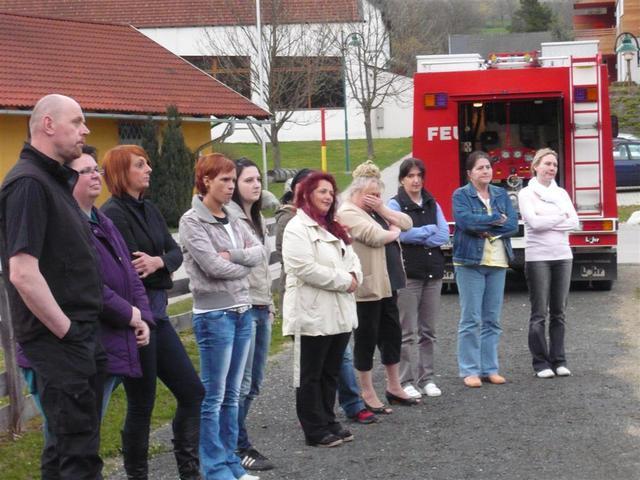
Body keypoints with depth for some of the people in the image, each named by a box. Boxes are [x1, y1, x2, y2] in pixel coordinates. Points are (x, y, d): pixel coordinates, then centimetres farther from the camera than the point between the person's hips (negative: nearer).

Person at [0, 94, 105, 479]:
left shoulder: (57, 180, 15)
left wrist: (86, 333, 16)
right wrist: (66, 332, -17)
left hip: (81, 338, 10)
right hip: (58, 343, -10)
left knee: (78, 447, 15)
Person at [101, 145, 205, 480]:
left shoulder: (148, 210, 13)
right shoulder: (113, 214, -13)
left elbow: (176, 252, 6)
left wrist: (158, 261, -13)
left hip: (156, 313, 9)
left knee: (192, 391, 10)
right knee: (141, 404, 1)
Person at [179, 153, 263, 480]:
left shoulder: (234, 221, 12)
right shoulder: (192, 222, -9)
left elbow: (259, 252, 2)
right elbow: (213, 266, -17)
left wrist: (231, 255, -14)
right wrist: (244, 266, -3)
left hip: (243, 311, 7)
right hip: (214, 315, -7)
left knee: (232, 394, 13)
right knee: (213, 396, 0)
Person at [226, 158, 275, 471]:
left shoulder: (257, 218, 17)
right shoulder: (229, 216, -12)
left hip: (261, 308, 9)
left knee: (254, 383, 12)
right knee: (241, 383, -3)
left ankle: (233, 435, 23)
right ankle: (239, 448, 5)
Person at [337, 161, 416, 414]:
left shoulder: (375, 210, 16)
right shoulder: (348, 213, -12)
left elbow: (407, 223, 11)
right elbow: (377, 236, -24)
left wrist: (383, 209, -4)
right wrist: (395, 232, -4)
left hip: (386, 284, 9)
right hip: (367, 287, -9)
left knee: (392, 334, 14)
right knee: (366, 338, 0)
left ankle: (394, 387, 26)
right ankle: (367, 395, 9)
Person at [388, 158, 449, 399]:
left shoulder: (432, 204, 13)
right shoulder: (396, 204, -1)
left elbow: (444, 236, 2)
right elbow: (401, 233, -15)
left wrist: (417, 235, -8)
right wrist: (430, 230, -3)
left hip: (433, 271, 5)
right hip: (408, 272, -5)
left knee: (428, 331, 8)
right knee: (407, 332, -4)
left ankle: (426, 378, 15)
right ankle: (406, 381, 1)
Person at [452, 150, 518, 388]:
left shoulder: (501, 194, 12)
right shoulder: (461, 195, 0)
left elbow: (513, 224, 0)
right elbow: (464, 220, -19)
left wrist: (484, 228, -12)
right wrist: (496, 219, -10)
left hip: (498, 262, 4)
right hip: (470, 262, -4)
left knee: (492, 319, 7)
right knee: (471, 319, -4)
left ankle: (490, 368, 13)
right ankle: (469, 370, 1)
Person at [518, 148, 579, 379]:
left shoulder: (561, 193, 13)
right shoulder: (526, 193, -1)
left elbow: (574, 222, 1)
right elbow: (534, 222, -14)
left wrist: (547, 222, -9)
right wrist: (561, 217, -3)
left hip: (562, 256, 4)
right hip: (538, 257, -4)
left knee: (559, 312, 5)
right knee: (539, 314, -2)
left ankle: (558, 360, 11)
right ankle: (541, 363, 3)